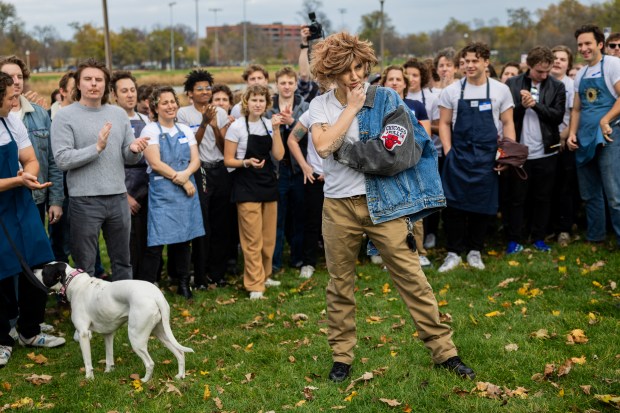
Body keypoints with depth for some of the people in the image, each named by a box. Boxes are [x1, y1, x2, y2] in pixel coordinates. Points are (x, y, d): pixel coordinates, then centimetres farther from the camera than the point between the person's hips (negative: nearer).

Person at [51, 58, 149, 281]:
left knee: (122, 261, 15)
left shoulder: (119, 114, 10)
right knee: (84, 265, 6)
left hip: (118, 197, 4)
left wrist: (134, 150, -12)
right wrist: (97, 147, -20)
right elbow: (62, 159, -14)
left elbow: (129, 159, 10)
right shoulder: (65, 116, -4)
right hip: (84, 200, -4)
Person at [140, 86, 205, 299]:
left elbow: (195, 160, 8)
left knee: (184, 239, 10)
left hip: (186, 191, 5)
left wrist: (186, 174, -14)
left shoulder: (185, 130, 13)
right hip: (161, 192, -5)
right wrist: (182, 180, -11)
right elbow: (155, 163, -11)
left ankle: (184, 283, 21)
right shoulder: (151, 131, -2)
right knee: (157, 241, -8)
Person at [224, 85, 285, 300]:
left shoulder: (269, 124, 7)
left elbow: (278, 155, 0)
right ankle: (255, 285, 1)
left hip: (268, 183, 5)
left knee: (269, 236, 10)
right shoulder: (237, 126, -6)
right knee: (253, 238, -6)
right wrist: (247, 163, -23)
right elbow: (228, 160, -5)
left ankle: (264, 276, 26)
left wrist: (276, 130, -9)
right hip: (246, 186, -5)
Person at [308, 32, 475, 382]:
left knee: (412, 276, 1)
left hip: (382, 202, -2)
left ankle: (444, 350, 12)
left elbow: (394, 154, -17)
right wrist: (352, 106, -11)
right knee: (340, 284, 11)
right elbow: (323, 145, -16)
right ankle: (342, 356, 25)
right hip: (338, 206, 2)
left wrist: (342, 149, -11)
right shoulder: (320, 105, 3)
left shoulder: (386, 99, -4)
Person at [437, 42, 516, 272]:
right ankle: (454, 253, 8)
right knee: (454, 205, -3)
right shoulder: (452, 91, 3)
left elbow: (507, 123, 6)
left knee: (483, 206, 4)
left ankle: (475, 251, 19)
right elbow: (444, 124, 6)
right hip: (458, 157, 0)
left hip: (487, 158, 0)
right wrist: (449, 152, -4)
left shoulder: (500, 90, 3)